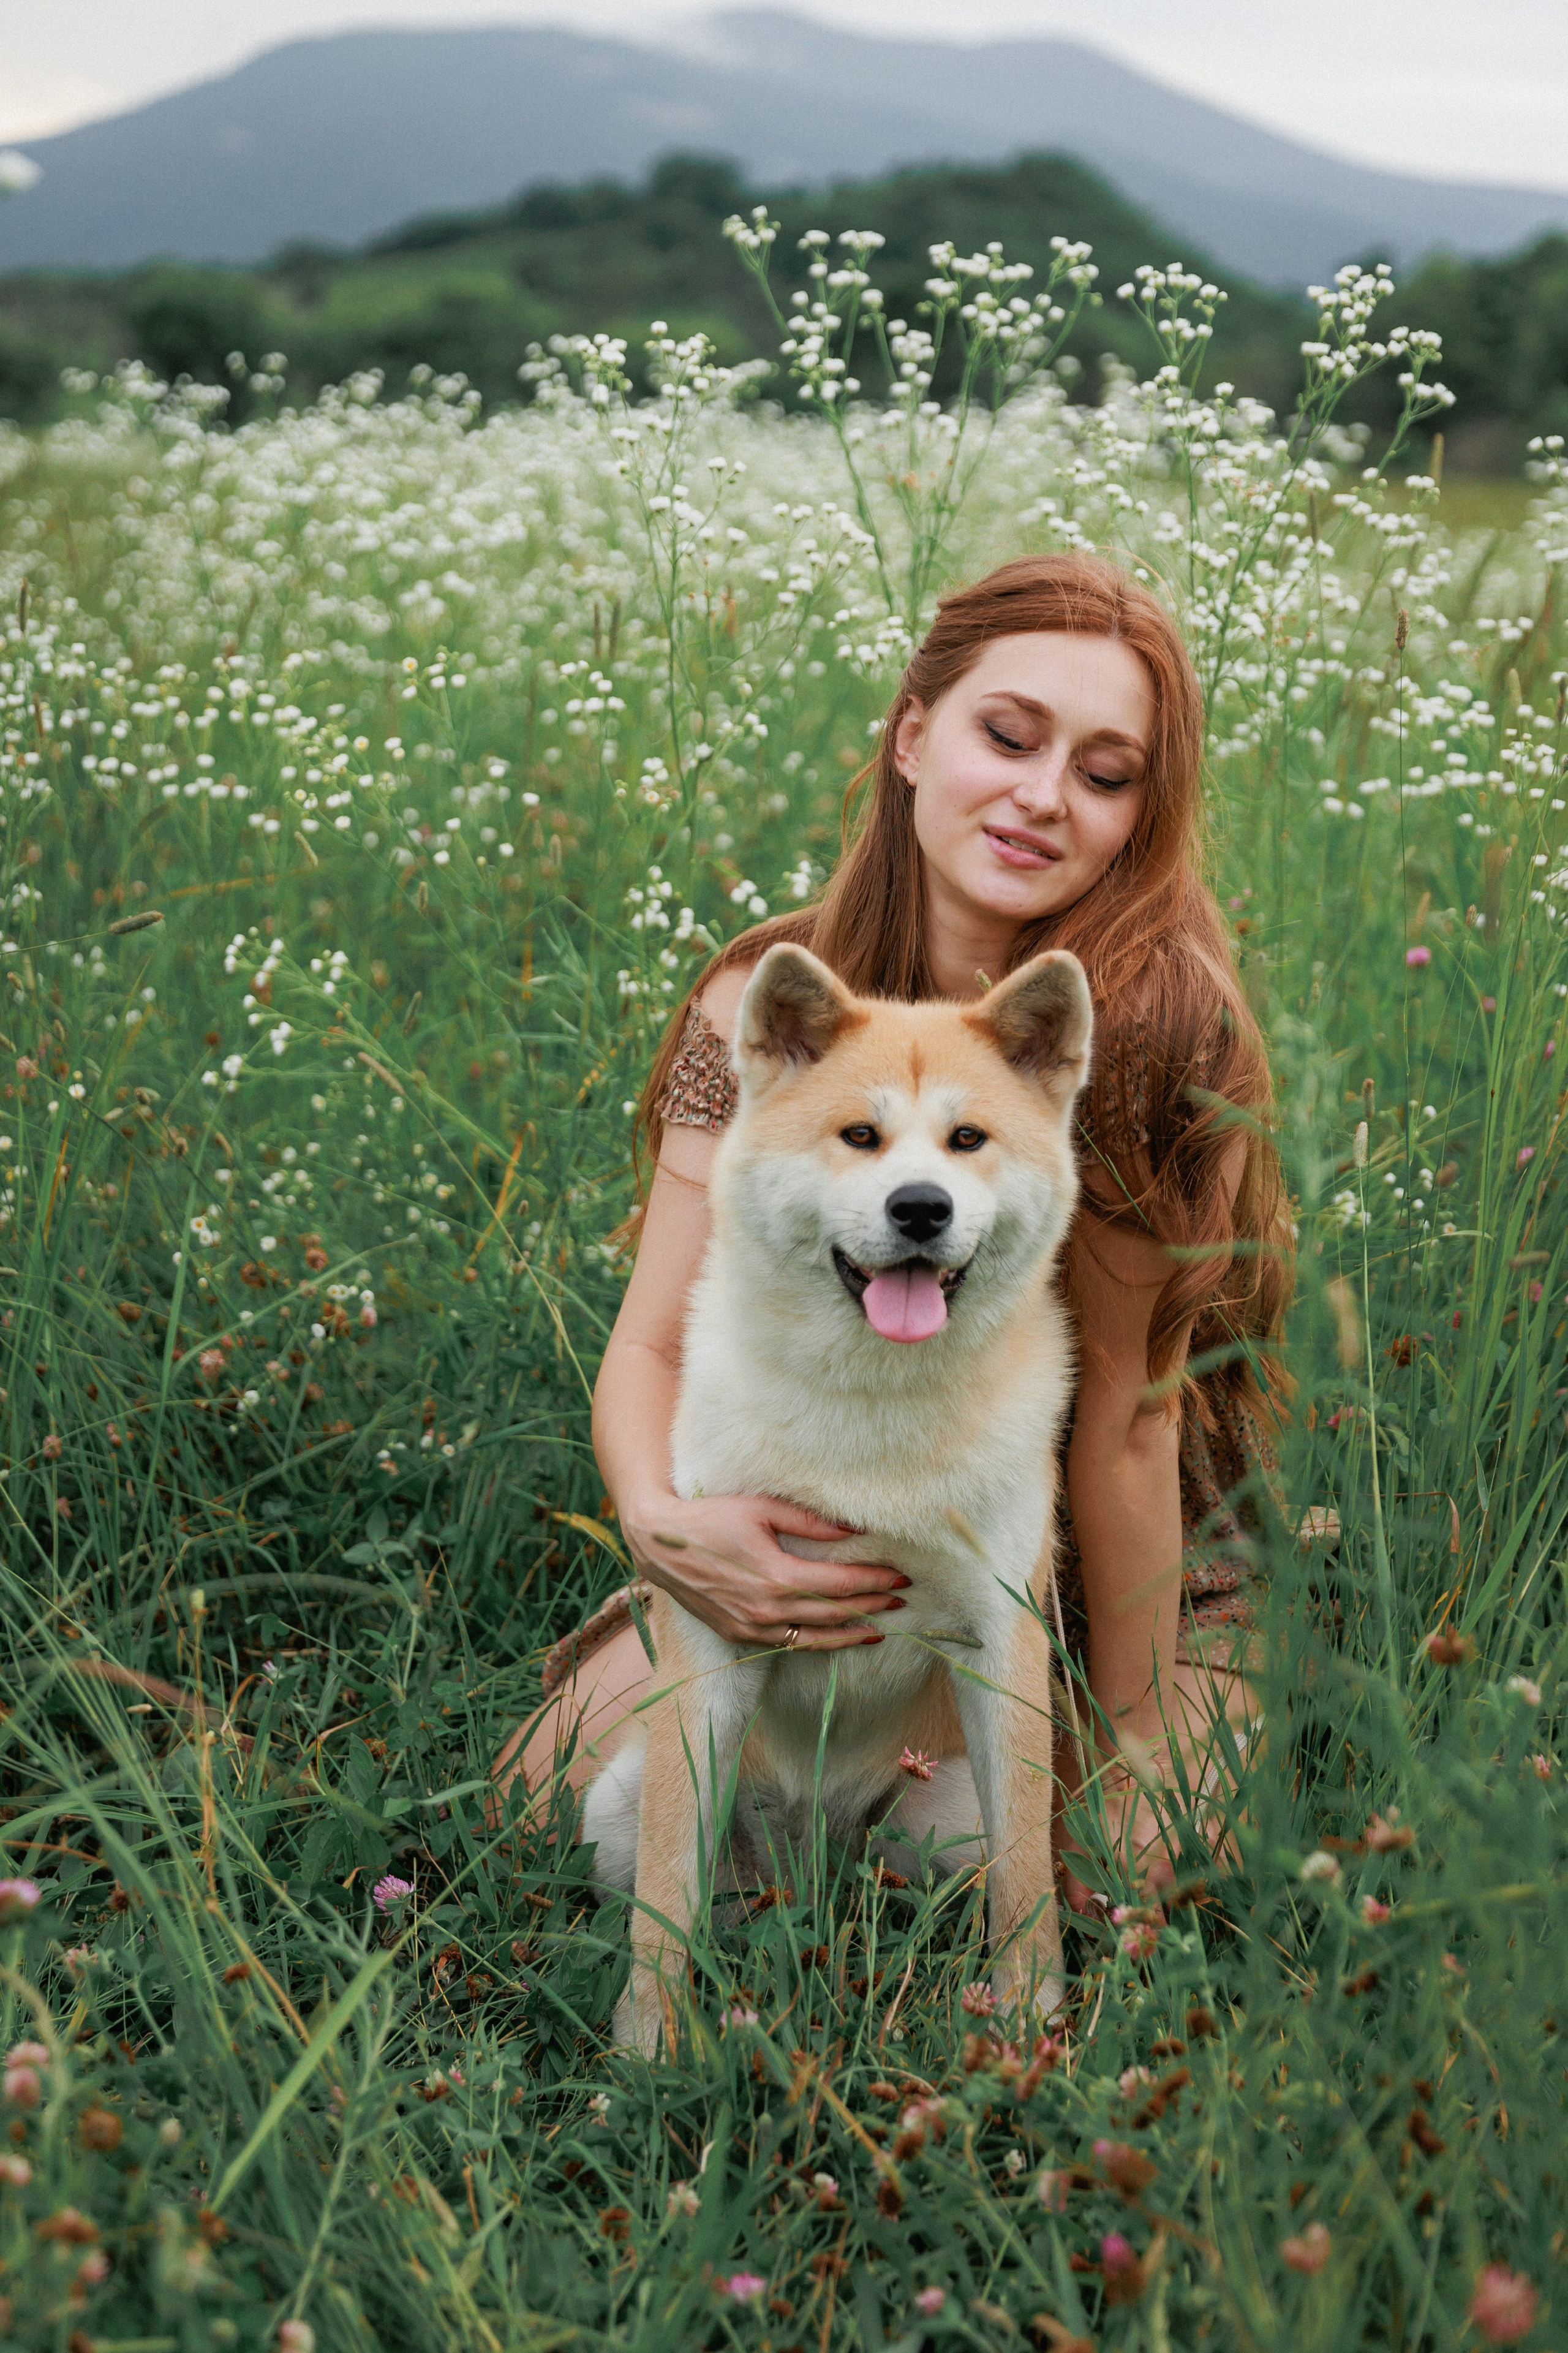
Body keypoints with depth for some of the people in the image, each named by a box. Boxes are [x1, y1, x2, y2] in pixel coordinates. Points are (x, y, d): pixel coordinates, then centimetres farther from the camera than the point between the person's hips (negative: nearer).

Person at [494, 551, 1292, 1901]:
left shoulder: (1160, 1028, -24)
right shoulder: (767, 1005, -12)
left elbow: (1123, 1414, -21)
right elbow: (653, 1344, -12)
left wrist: (1133, 1757, -16)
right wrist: (661, 1521, -34)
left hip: (1127, 1583, -2)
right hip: (829, 1549, 3)